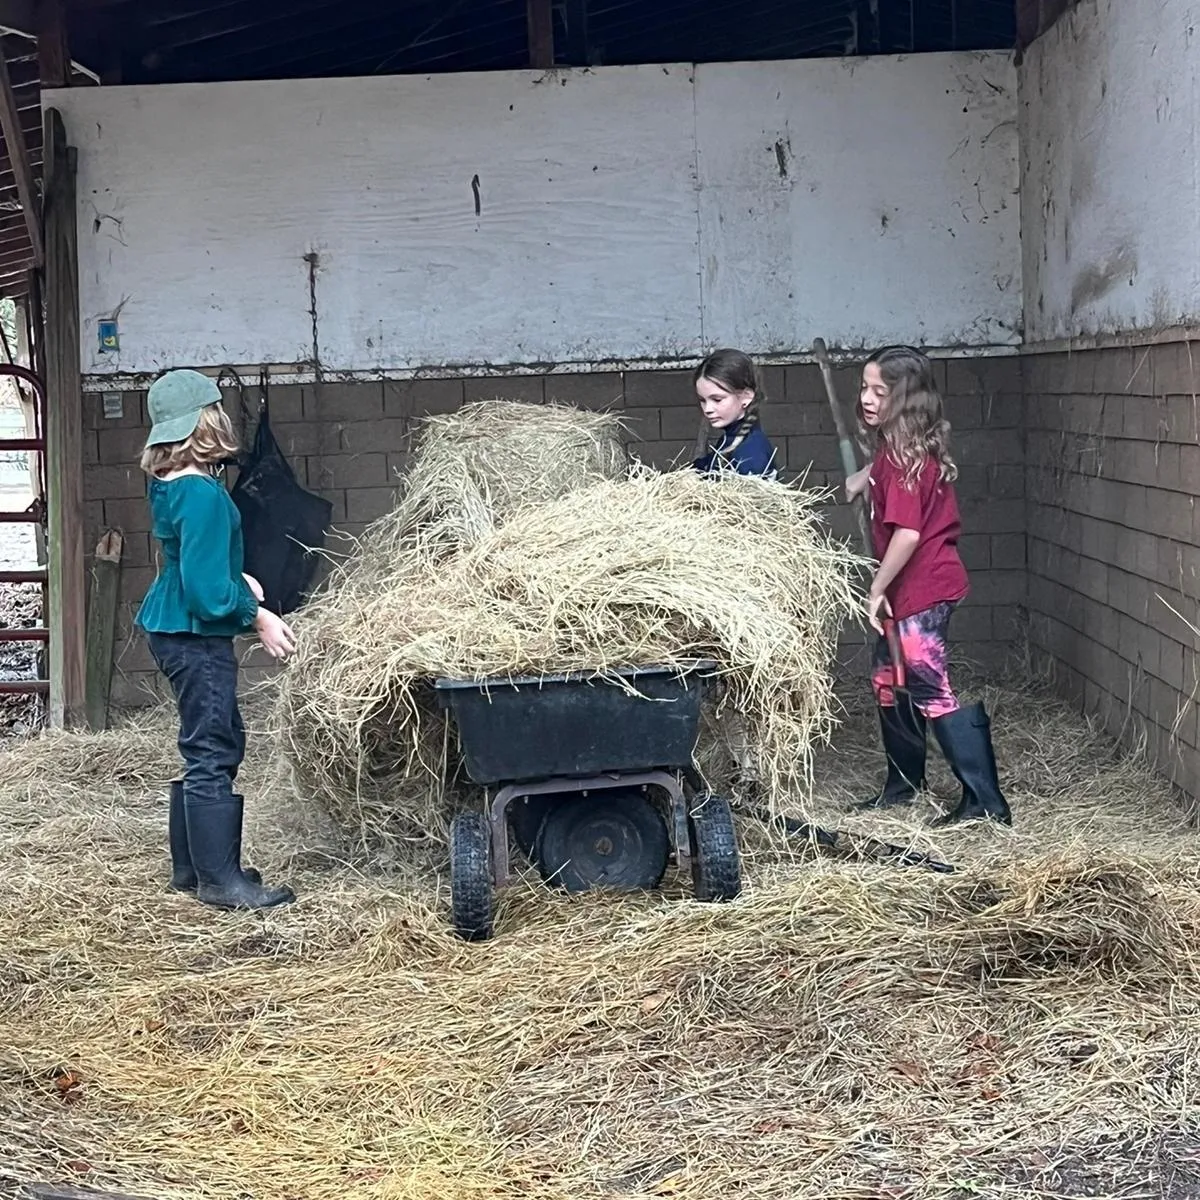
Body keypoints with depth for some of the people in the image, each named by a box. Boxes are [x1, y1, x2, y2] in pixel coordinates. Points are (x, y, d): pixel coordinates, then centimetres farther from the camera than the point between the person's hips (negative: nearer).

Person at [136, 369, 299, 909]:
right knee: (211, 754, -4)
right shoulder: (201, 492, -21)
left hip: (173, 628, 10)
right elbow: (206, 587, -23)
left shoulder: (167, 483, 9)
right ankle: (220, 880, 2)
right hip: (196, 636, -10)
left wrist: (238, 579, 13)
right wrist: (257, 616, -15)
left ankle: (192, 866, 25)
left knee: (218, 745, 18)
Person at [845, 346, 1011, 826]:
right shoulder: (899, 447, 7)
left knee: (931, 692, -8)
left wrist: (877, 589, -17)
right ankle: (903, 784, 33)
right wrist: (866, 476, 16)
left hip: (923, 588, -11)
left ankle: (985, 800, -6)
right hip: (911, 588, 11)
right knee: (890, 681, 20)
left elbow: (907, 533, -27)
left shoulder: (903, 458, -21)